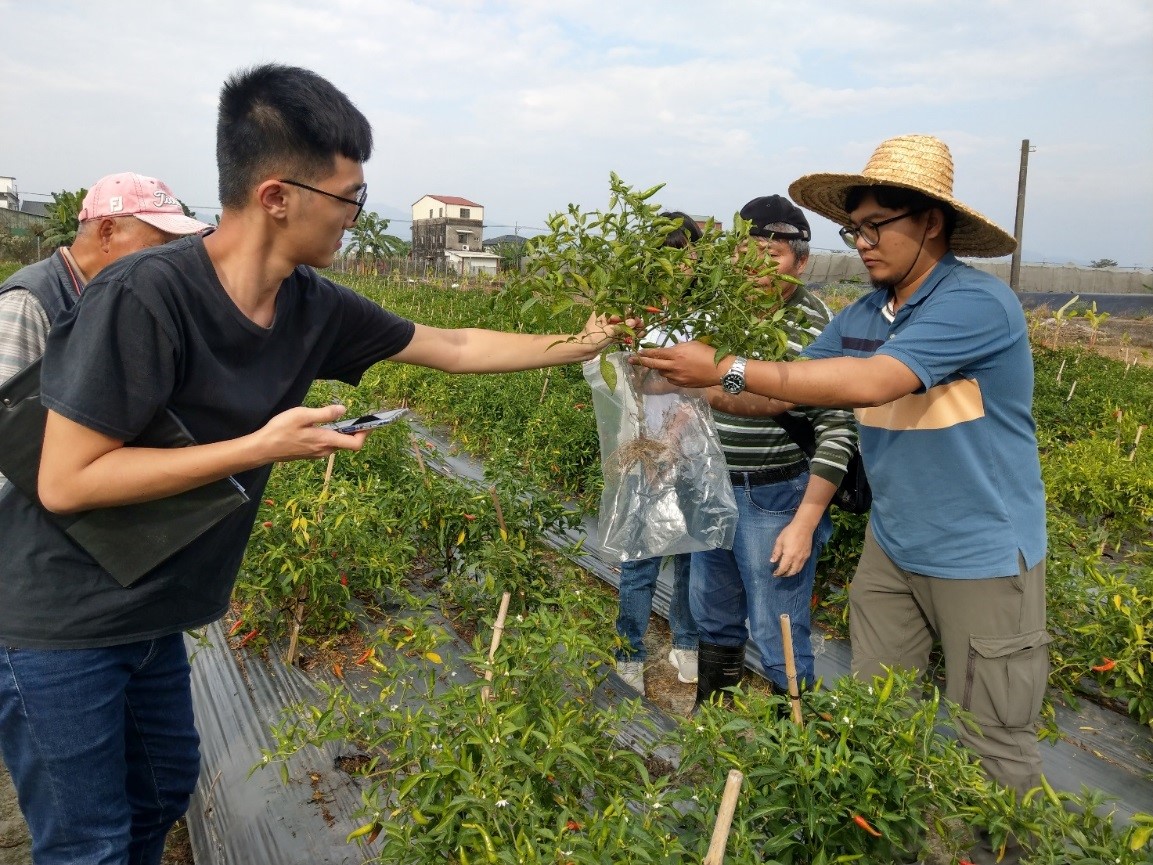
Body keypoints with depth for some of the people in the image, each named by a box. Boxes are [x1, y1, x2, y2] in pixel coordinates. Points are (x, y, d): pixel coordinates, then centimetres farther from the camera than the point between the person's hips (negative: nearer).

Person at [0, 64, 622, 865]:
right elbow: (66, 481, -26)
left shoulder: (313, 305, -8)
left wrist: (577, 345, 9)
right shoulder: (144, 296, -29)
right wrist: (263, 447, -28)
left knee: (166, 787, 22)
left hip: (149, 614, 7)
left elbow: (454, 347, 3)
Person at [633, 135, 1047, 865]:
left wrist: (725, 369, -33)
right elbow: (790, 388, 4)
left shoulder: (978, 303, -22)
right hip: (891, 549, 7)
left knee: (995, 745, 9)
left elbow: (870, 384, -34)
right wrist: (692, 387, -12)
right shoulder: (861, 316, 2)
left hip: (983, 559, -7)